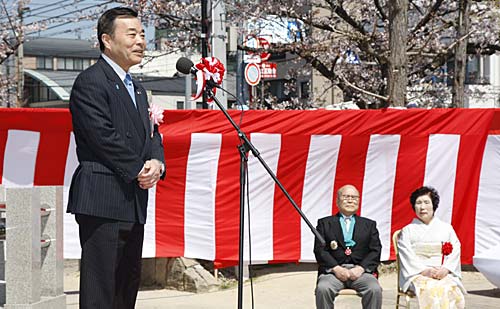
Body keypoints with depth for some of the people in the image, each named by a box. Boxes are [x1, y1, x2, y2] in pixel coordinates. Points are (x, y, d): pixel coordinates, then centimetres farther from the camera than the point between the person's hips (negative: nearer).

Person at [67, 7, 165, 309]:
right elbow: (103, 137, -17)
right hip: (103, 201, -9)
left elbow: (151, 134, 18)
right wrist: (139, 170, -10)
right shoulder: (90, 82, -8)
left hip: (134, 203, 9)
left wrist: (157, 163, -3)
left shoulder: (137, 88, 21)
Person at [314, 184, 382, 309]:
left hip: (361, 270, 1)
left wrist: (360, 268, -9)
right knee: (322, 288, -33)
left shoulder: (369, 225, 22)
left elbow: (375, 251, 9)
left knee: (375, 289, -30)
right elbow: (320, 250, 5)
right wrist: (336, 268, -11)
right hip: (333, 270, -1)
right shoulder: (325, 223, 17)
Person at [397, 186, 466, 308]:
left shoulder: (446, 228, 20)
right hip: (417, 274, -1)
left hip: (444, 274, 2)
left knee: (451, 290, -34)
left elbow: (455, 252, 10)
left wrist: (445, 269, -10)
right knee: (431, 290, -37)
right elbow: (408, 256, 2)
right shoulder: (407, 230, 15)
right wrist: (425, 271, -14)